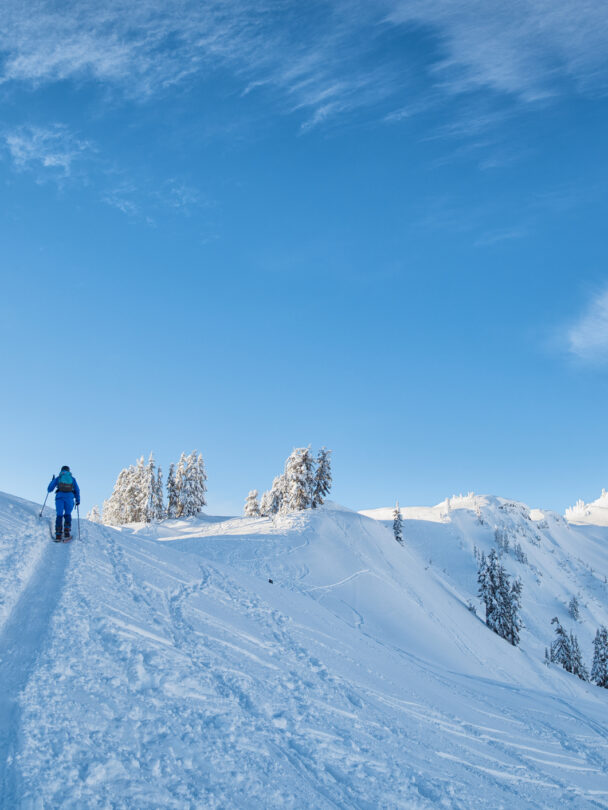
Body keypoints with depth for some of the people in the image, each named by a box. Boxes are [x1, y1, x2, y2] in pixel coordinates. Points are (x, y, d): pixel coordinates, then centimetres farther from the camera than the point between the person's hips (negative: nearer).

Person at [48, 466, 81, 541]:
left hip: (60, 496, 0)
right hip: (69, 497, 0)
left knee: (59, 515, 1)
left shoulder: (58, 478, 16)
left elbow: (49, 489, 19)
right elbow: (77, 490, 15)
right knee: (67, 514, 10)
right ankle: (67, 531, -8)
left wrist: (52, 481, 36)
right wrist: (78, 500, 18)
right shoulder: (72, 478, 19)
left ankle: (58, 534, -12)